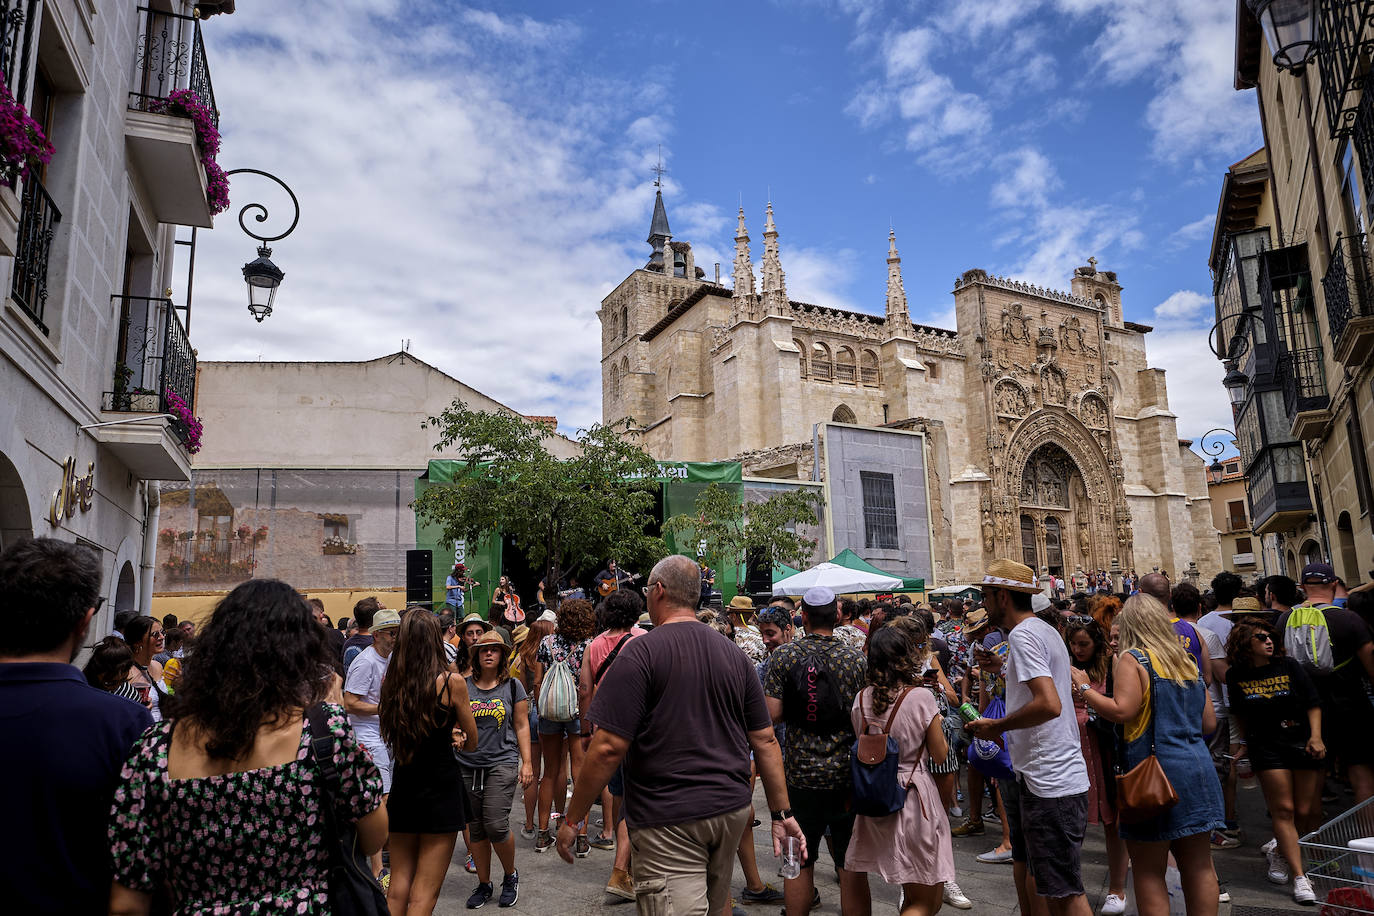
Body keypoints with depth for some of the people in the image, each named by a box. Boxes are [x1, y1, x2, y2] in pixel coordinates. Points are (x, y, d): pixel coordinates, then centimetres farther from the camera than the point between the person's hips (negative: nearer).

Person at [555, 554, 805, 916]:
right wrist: (782, 813, 12)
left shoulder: (640, 652, -13)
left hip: (668, 819, -6)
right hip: (731, 811, 7)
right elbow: (765, 741, 6)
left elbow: (608, 747, -17)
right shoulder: (734, 655, 5)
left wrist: (572, 820, -7)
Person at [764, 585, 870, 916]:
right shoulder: (857, 660, -6)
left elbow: (772, 714, -10)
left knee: (798, 861, 14)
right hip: (847, 776, 0)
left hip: (800, 774, 0)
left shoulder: (783, 656, -6)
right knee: (852, 865, 9)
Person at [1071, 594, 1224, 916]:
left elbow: (1122, 711, -19)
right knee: (1199, 866, 13)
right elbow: (1209, 722, 18)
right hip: (1197, 768, 7)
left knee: (1148, 871, 1)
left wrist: (1084, 689, -8)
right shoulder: (1187, 661, 14)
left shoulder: (1132, 659, -7)